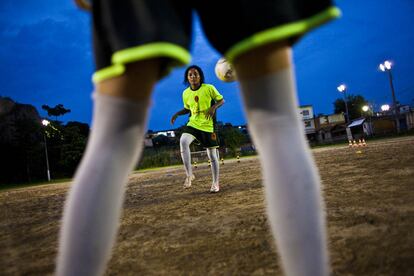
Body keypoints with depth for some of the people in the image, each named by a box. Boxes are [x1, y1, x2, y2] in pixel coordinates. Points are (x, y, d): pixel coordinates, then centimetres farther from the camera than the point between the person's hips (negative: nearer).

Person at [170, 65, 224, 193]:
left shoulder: (209, 88, -8)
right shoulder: (186, 93, 4)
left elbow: (221, 100, 0)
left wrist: (213, 107, -20)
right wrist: (177, 114, 1)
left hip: (208, 126, -2)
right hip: (193, 124, 2)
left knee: (212, 156, 4)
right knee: (183, 141, -29)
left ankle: (215, 183, 21)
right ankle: (189, 174, -19)